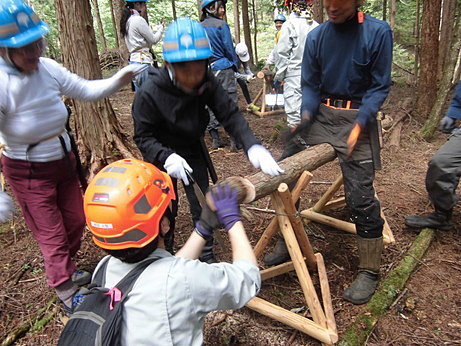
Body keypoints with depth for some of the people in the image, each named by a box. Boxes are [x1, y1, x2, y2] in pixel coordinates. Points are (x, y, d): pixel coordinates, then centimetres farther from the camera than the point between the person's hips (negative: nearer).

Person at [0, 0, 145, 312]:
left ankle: (65, 268, 49)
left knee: (76, 220, 20)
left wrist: (117, 81, -19)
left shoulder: (48, 68, -12)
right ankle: (66, 289, 31)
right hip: (27, 172, -6)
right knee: (51, 234, 6)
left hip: (63, 160, 6)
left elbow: (86, 91, -1)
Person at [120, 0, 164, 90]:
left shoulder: (128, 21, 18)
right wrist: (161, 28, 13)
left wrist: (157, 27, 23)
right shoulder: (138, 20, -9)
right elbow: (153, 40, -4)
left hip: (133, 60, 10)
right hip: (142, 62, -10)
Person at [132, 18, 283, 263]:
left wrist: (253, 146, -37)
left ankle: (207, 257, 29)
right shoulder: (149, 93, -28)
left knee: (202, 206, 9)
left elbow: (230, 116, -22)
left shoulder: (207, 84, -21)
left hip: (193, 152, 3)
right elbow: (143, 136, -20)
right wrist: (167, 157, -38)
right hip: (162, 156, -2)